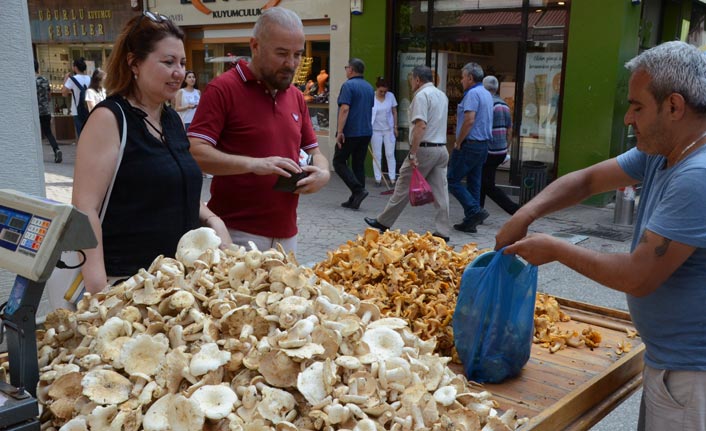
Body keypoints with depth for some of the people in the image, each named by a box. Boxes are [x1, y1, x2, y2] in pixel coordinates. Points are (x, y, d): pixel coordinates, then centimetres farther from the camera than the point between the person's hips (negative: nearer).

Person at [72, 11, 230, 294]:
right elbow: (85, 207, -17)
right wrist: (97, 287, -25)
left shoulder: (172, 119, 10)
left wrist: (211, 221, 3)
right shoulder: (110, 118, -12)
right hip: (125, 279, -7)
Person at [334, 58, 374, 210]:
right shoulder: (369, 87, 15)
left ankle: (358, 190, -12)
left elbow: (345, 109, -19)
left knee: (339, 162, 3)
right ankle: (354, 200, 10)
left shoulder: (348, 85, -10)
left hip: (350, 132, -7)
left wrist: (340, 131, -20)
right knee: (359, 165, 9)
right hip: (366, 132, 7)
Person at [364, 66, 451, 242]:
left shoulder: (421, 95, -11)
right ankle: (442, 231, 3)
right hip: (442, 148, 8)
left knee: (403, 187, 2)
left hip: (425, 148, -8)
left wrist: (413, 154, -23)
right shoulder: (442, 95, 17)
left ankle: (383, 222, 14)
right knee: (440, 190, 4)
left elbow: (420, 125, -22)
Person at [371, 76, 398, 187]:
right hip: (376, 130, -1)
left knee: (390, 154, 4)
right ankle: (378, 178, 11)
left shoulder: (391, 96, -3)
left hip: (389, 129, 2)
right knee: (377, 155, 5)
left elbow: (394, 112, 6)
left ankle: (392, 178, 9)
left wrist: (395, 127, 5)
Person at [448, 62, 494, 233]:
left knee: (452, 180, -4)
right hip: (484, 144, 9)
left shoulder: (472, 93, -13)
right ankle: (470, 222, 12)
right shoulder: (487, 94, 17)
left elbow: (469, 120, -22)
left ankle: (475, 211, -13)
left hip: (470, 144, -9)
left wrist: (458, 142, -14)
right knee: (474, 182, 10)